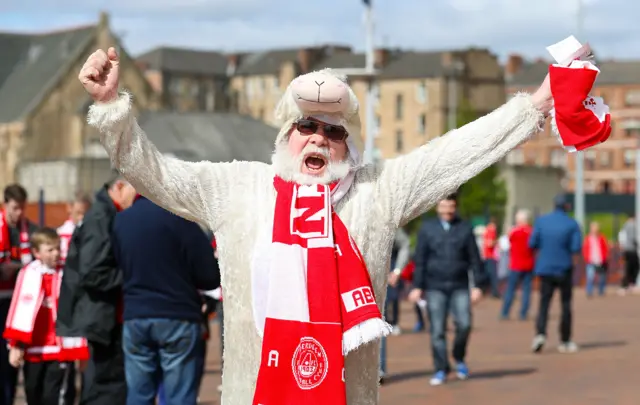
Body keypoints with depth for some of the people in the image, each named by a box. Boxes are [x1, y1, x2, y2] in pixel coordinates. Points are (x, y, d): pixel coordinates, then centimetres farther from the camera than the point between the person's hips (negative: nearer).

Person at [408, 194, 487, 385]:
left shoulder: (465, 228, 6)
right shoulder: (427, 228, 5)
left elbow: (475, 258, 6)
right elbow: (420, 259, 5)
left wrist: (478, 284, 0)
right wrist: (417, 286, 0)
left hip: (459, 287, 0)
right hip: (435, 287, 0)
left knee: (464, 324, -10)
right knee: (437, 330, -1)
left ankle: (459, 359, 15)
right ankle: (441, 370, 6)